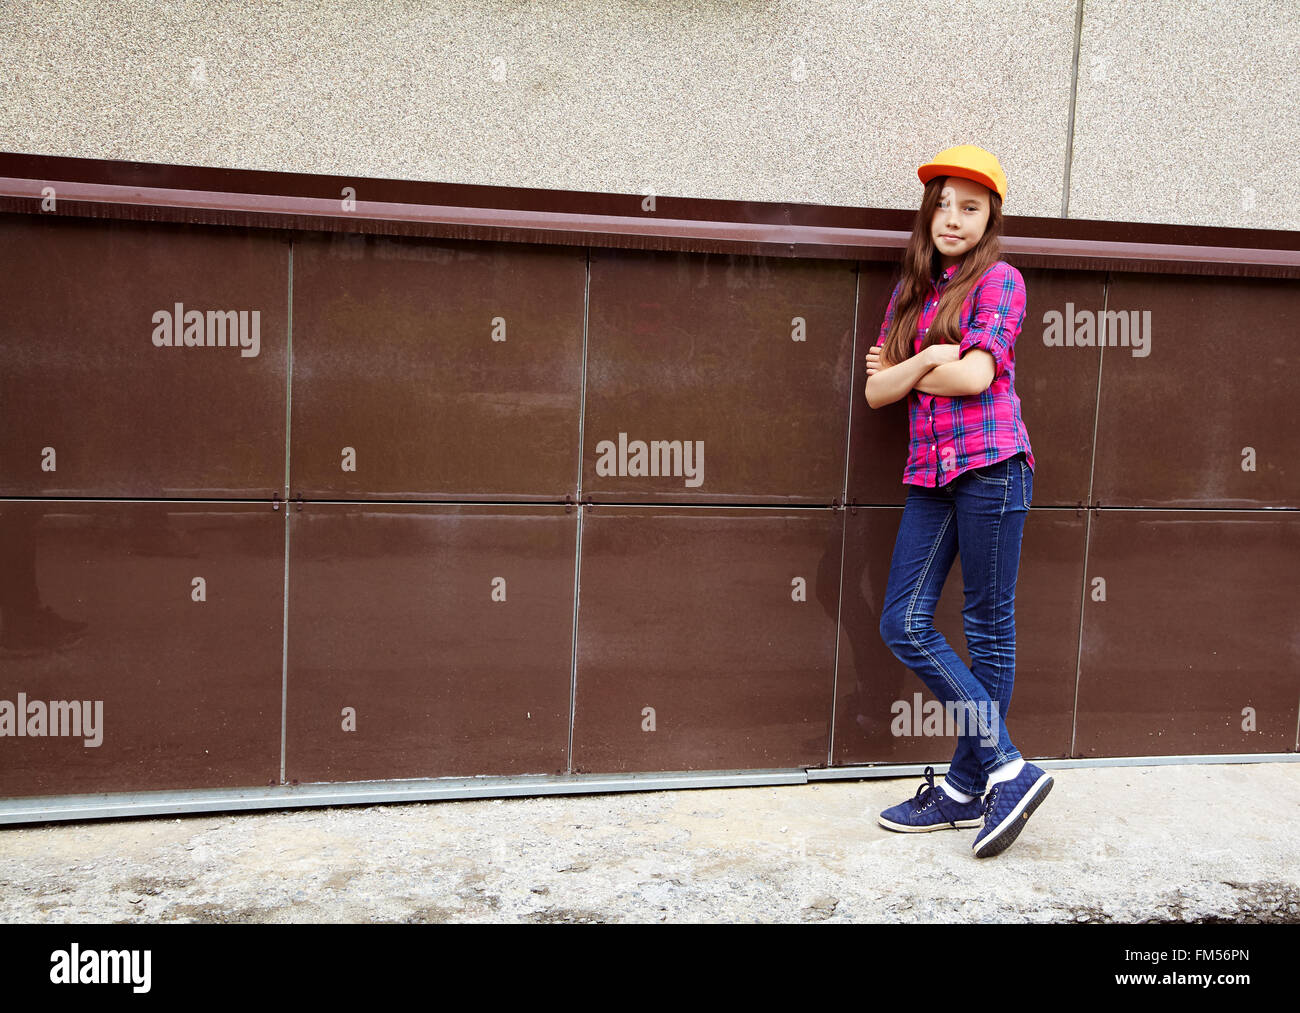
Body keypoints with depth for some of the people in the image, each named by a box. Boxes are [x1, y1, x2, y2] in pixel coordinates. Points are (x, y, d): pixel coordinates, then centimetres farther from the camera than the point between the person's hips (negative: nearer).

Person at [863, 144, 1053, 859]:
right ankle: (1007, 769, 8)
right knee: (903, 624, 0)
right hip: (930, 474, 7)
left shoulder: (999, 280, 0)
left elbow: (975, 376, -13)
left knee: (988, 629, 0)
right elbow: (876, 390, 9)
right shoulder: (910, 290, 18)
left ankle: (968, 785, 9)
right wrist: (925, 360, -9)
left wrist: (901, 369, 1)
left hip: (989, 466, -7)